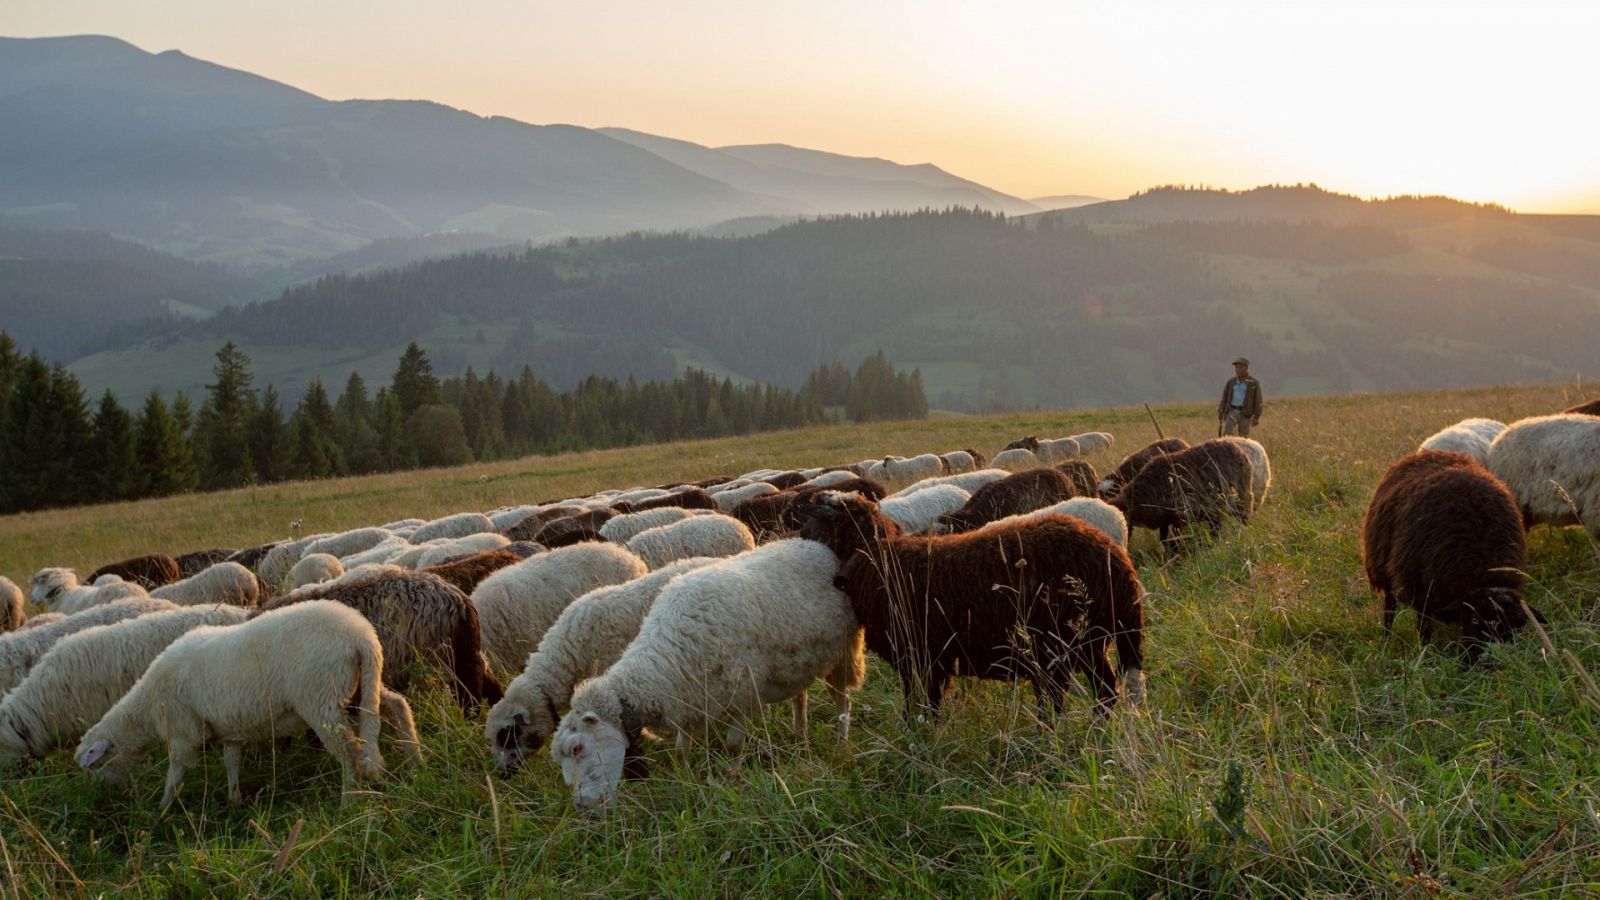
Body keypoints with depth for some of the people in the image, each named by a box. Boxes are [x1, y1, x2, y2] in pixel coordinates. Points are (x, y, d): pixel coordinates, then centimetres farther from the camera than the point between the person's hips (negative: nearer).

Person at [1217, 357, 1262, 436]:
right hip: (1232, 412, 2)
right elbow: (1224, 398, 10)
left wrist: (1256, 417, -9)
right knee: (1227, 434, -14)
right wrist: (1220, 414, 3)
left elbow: (1258, 401, -3)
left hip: (1245, 414, -2)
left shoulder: (1254, 383, -1)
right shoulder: (1231, 382, 8)